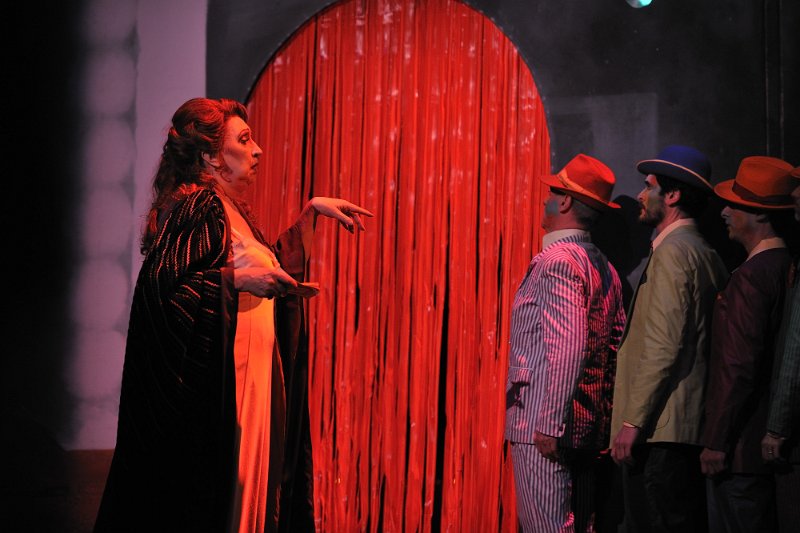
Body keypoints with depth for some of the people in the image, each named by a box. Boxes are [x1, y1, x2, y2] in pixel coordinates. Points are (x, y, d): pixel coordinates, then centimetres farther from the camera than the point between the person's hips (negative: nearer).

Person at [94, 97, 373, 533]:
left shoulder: (231, 209, 16)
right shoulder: (196, 207, -12)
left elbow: (272, 267, 29)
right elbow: (157, 285, -22)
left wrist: (311, 212, 24)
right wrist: (238, 279, -23)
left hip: (250, 385, 9)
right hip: (213, 391, -9)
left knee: (245, 493, 9)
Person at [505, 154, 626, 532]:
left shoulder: (557, 261, -12)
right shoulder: (603, 269, 15)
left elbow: (568, 348, -21)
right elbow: (616, 350, 17)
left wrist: (549, 424, -21)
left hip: (543, 424, -9)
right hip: (590, 425, 9)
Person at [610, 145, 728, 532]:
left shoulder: (672, 252, -10)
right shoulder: (707, 256, 18)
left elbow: (663, 347, -19)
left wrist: (632, 422, -18)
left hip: (661, 429, -10)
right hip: (691, 428, 10)